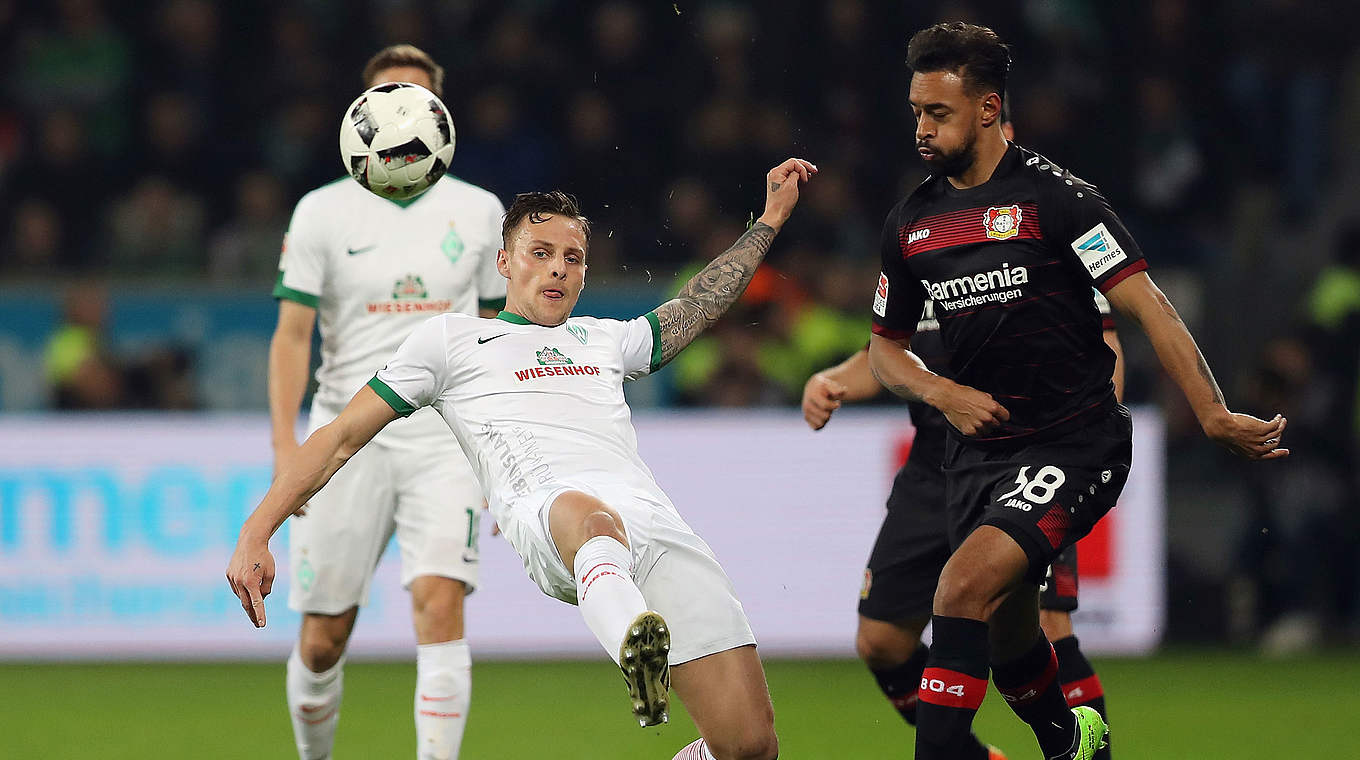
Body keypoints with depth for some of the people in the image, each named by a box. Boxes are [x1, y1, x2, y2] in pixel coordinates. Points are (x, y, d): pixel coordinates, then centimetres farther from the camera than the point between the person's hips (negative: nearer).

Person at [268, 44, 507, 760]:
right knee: (323, 639, 2)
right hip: (348, 436, 0)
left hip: (447, 439, 0)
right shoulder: (323, 211, 2)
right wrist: (285, 446, -12)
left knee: (439, 604, -19)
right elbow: (292, 334, -1)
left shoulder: (478, 211, 8)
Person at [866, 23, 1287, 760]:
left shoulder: (1053, 196, -11)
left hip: (1076, 443, -6)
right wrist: (945, 394, -4)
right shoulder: (911, 223, 6)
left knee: (965, 586, -26)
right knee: (1003, 630, 15)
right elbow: (885, 346, 17)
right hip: (981, 446, 6)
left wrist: (1214, 416, -20)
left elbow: (1147, 306, -13)